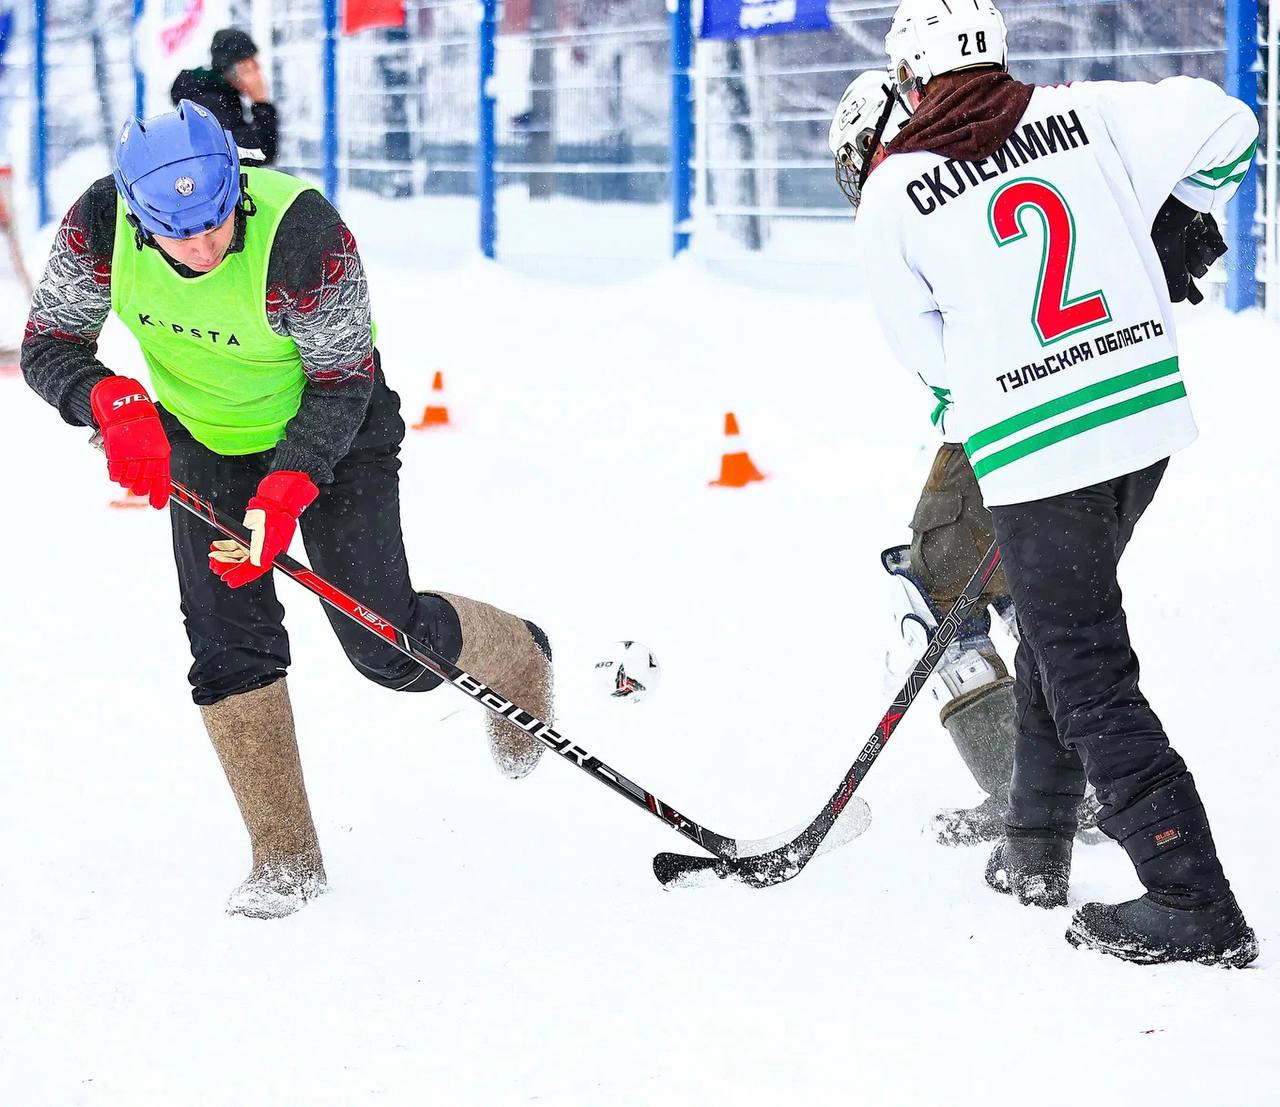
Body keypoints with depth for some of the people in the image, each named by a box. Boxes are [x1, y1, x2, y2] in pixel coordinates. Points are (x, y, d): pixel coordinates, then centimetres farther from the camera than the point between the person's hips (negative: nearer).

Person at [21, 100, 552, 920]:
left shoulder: (304, 235, -35)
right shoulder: (100, 226, -25)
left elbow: (343, 384, -25)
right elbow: (49, 344, -14)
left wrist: (286, 489, -37)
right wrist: (112, 402, -35)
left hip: (329, 435, -3)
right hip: (204, 443, 3)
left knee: (389, 646, -6)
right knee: (229, 647, -9)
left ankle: (518, 659, 28)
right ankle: (285, 861, 1)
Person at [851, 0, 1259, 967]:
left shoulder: (896, 193, -5)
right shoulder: (1083, 115, 2)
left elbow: (924, 346, 4)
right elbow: (1226, 126, 5)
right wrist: (1173, 228, 20)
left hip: (1033, 446, -6)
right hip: (1150, 417, 6)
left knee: (1088, 678, 0)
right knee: (1059, 630, 24)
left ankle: (1196, 907, -6)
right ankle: (1036, 850, 34)